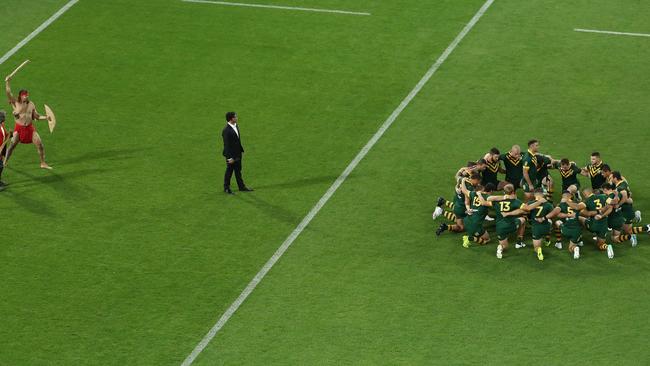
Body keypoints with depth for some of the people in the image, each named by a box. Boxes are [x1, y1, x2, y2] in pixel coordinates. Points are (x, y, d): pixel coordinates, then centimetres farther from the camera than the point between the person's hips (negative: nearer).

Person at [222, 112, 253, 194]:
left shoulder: (236, 126, 1)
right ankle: (226, 188, 23)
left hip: (238, 153, 8)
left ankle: (241, 187, 30)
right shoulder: (226, 131, -25)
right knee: (229, 171, 8)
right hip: (231, 154, -8)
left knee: (238, 170, 19)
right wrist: (230, 158, -21)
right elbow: (226, 145, -23)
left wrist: (241, 150, 16)